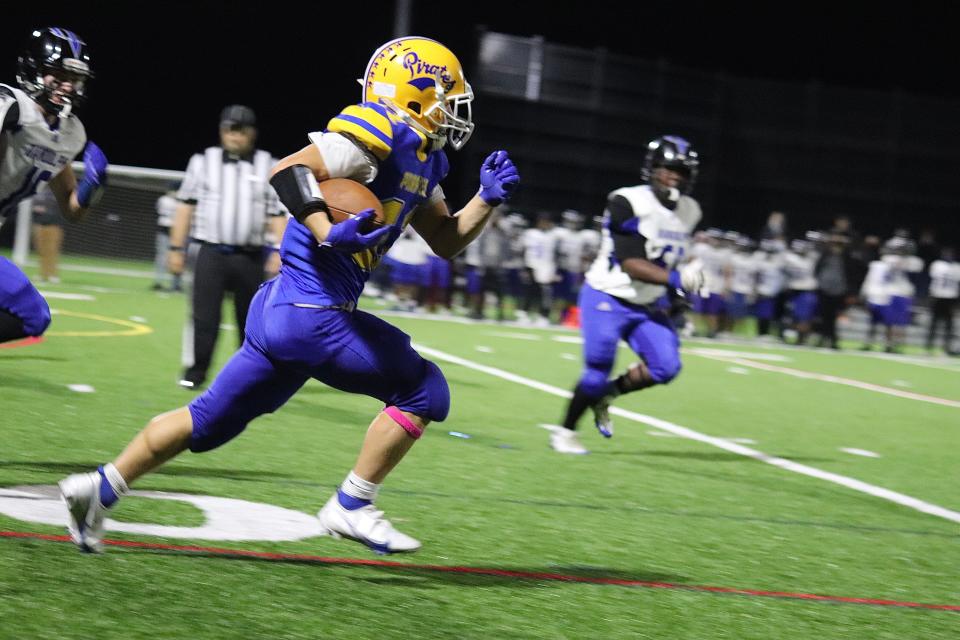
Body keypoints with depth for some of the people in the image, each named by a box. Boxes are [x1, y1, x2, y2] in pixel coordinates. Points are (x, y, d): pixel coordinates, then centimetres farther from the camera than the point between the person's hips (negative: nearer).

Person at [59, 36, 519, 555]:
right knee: (423, 390, -1)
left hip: (284, 311, 10)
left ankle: (100, 487, 21)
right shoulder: (379, 134, -12)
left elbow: (445, 241, 24)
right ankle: (351, 508, 4)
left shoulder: (423, 157, 17)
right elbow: (289, 170, -22)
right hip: (310, 315, -10)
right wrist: (329, 235, -32)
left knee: (213, 418, 16)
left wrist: (487, 198, 11)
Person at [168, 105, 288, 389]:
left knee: (251, 319, 7)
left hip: (249, 257, 1)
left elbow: (278, 213, 3)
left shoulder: (269, 168, 6)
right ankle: (195, 372, 0)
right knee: (203, 315, -8)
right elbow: (186, 206, 5)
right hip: (209, 252, -1)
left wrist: (279, 250, -9)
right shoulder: (203, 162, 5)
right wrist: (176, 248, 2)